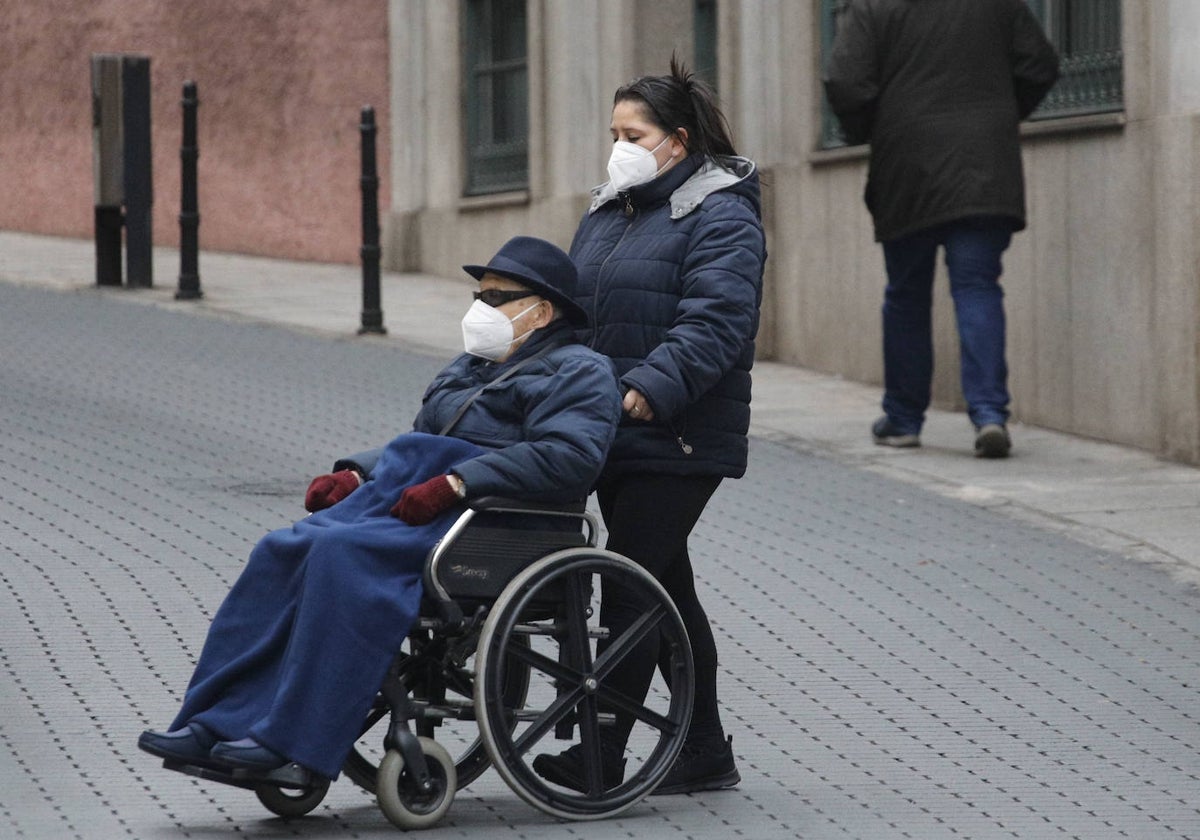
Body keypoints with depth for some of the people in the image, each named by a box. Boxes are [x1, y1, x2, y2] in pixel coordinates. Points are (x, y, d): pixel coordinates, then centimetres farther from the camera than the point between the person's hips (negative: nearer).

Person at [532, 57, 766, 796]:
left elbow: (714, 321, -23)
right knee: (666, 590, 13)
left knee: (632, 591, -9)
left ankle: (600, 758, -6)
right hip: (613, 437, 9)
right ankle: (706, 753, 20)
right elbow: (572, 306, 24)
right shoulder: (609, 212, 17)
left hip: (678, 443, -9)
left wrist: (652, 388, -32)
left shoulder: (721, 218, -11)